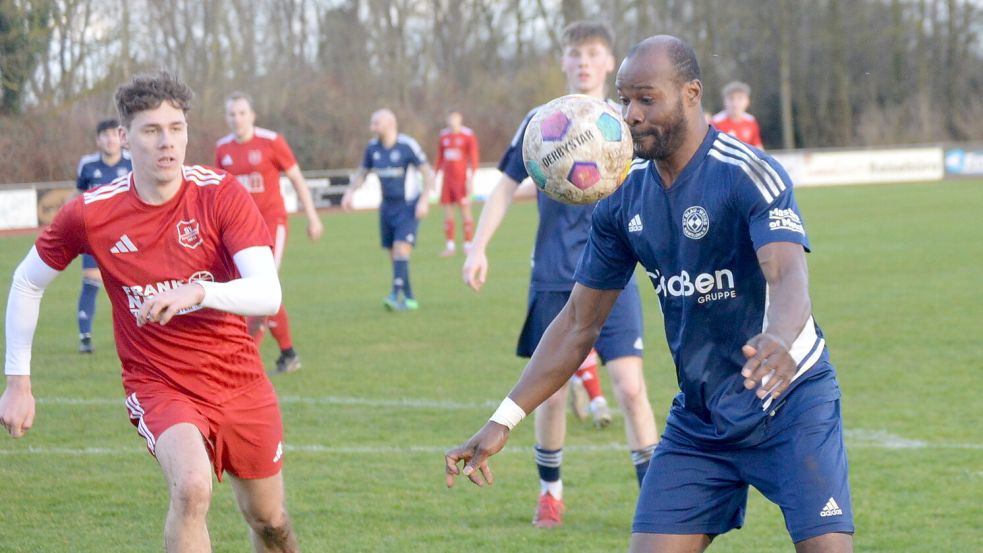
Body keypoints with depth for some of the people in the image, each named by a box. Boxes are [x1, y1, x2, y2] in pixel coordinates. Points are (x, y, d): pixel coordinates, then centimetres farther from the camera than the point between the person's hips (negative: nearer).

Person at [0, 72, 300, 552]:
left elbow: (267, 293, -23)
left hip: (239, 379, 2)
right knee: (191, 487, -31)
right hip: (157, 383, -2)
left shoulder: (221, 195, -13)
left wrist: (196, 293, -40)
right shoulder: (90, 214, -11)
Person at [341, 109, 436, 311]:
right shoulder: (372, 148, 1)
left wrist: (424, 200, -21)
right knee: (393, 255, 5)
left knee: (401, 249, -20)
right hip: (387, 207, 6)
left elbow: (427, 173, -10)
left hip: (408, 206, -6)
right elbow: (361, 174, 13)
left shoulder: (407, 146, -15)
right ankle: (409, 298, 15)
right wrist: (349, 192, -4)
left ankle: (396, 294, -27)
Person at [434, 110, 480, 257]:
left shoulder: (468, 136, -4)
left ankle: (468, 244, 1)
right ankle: (450, 245, 6)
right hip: (447, 178, 5)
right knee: (447, 210, 2)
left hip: (462, 177, -5)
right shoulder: (443, 136, 11)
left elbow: (474, 158, -6)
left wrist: (470, 178, -12)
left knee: (465, 209, -4)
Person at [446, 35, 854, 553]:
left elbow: (788, 275, -33)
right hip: (697, 420, 5)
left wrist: (779, 341, -56)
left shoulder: (749, 174, -16)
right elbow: (579, 323, 8)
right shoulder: (623, 200, 2)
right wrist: (503, 420, 2)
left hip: (789, 405, -5)